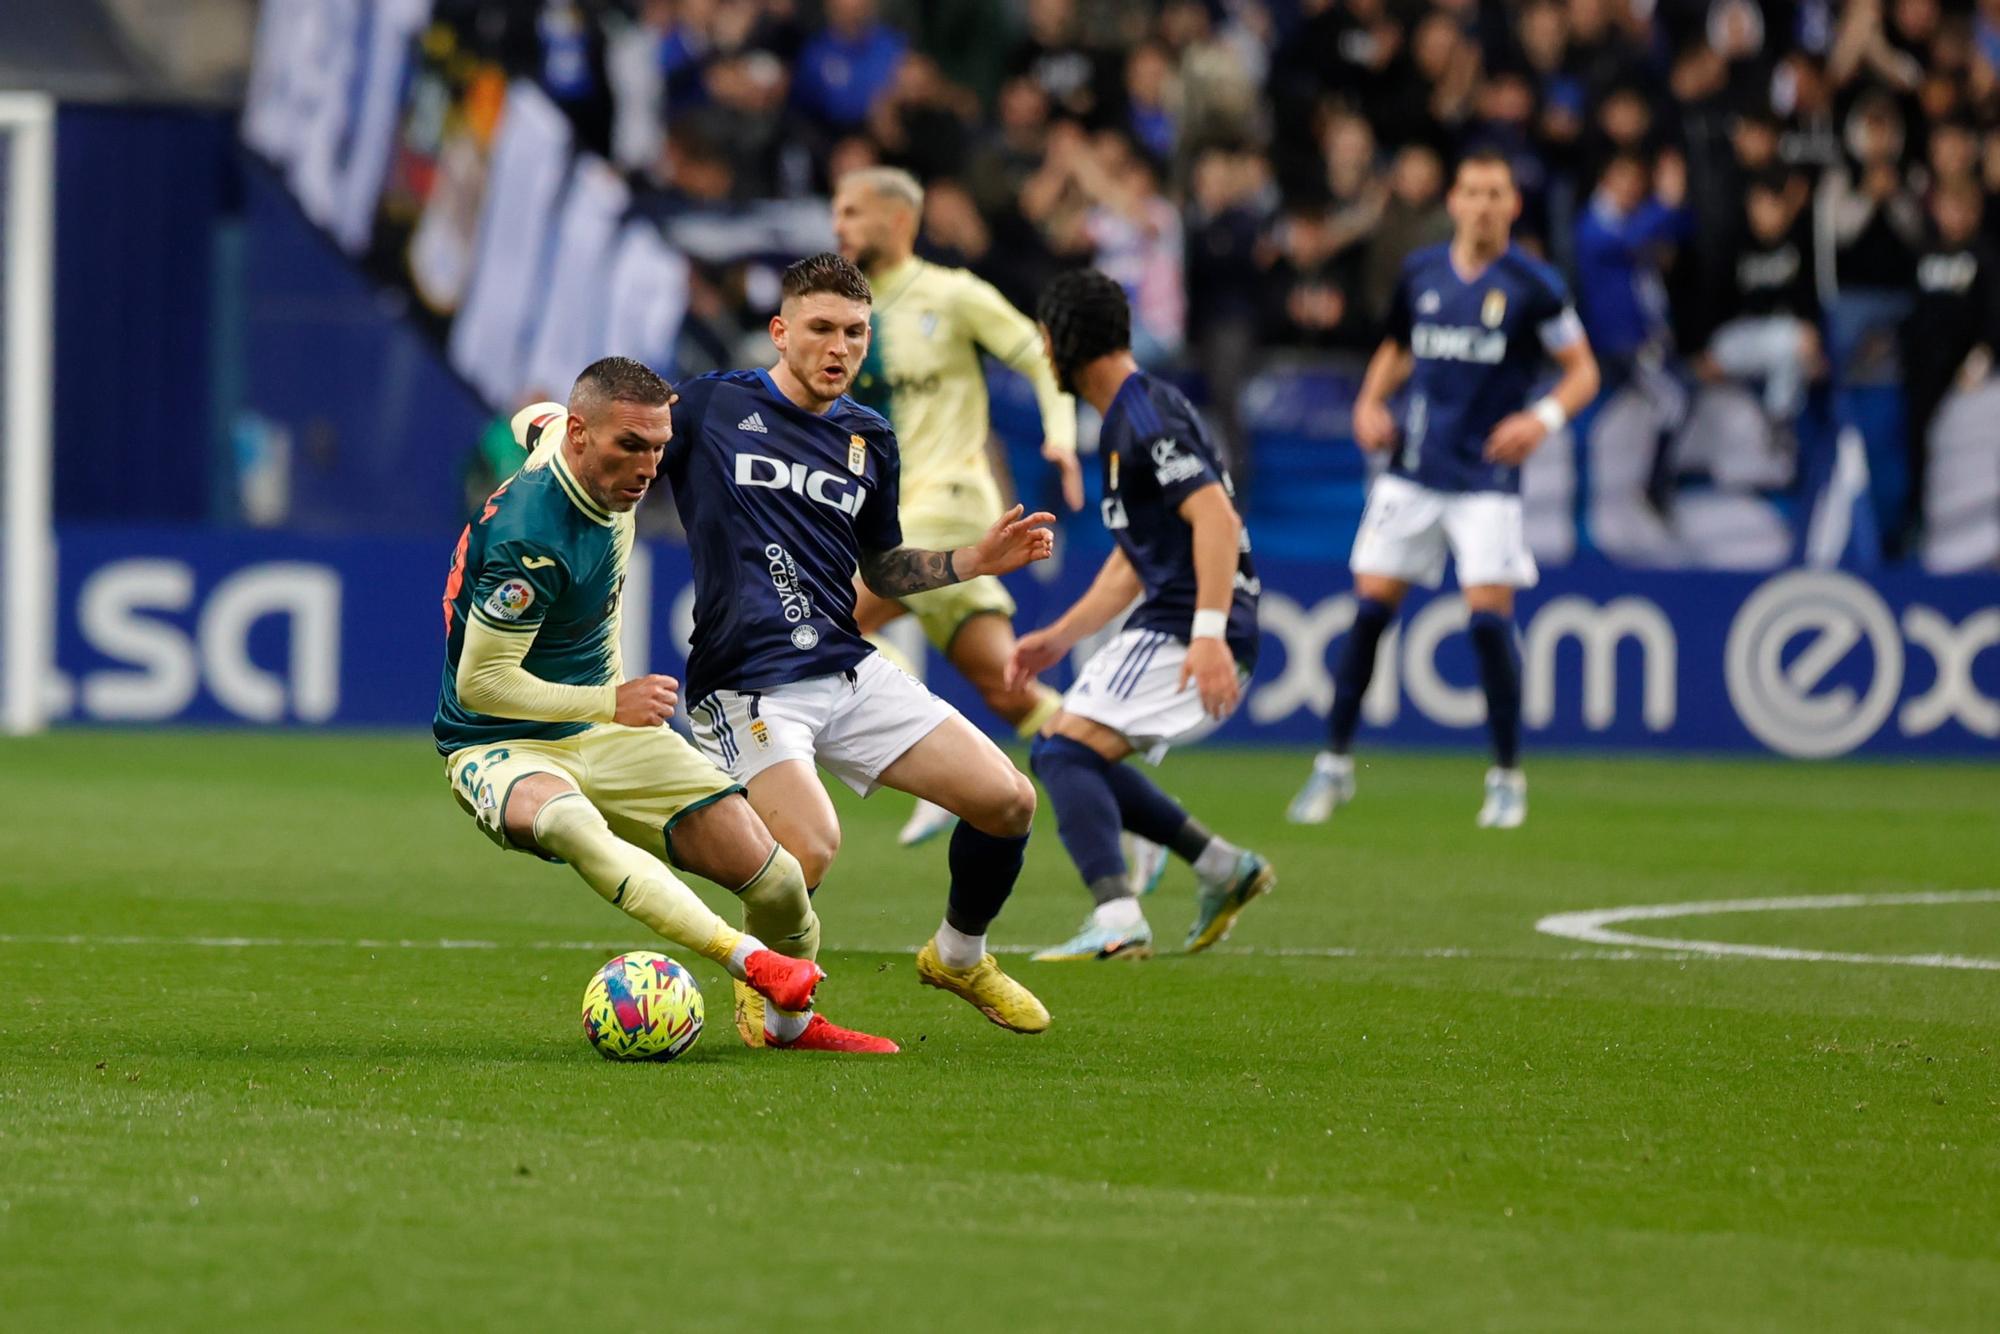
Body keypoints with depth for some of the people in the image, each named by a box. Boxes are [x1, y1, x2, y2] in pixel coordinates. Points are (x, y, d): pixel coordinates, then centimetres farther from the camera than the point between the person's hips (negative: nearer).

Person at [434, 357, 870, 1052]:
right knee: (569, 824, -45)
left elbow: (536, 418, 24)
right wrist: (610, 703, -25)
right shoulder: (529, 539, -28)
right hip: (500, 745, -8)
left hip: (603, 729, 8)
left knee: (777, 881, -5)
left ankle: (793, 1020, 22)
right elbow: (480, 682, -24)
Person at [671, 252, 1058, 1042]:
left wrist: (979, 559, 10)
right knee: (810, 850, -28)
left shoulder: (869, 441, 14)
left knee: (1008, 801, -3)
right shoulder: (712, 406, -1)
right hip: (747, 686, -6)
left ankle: (958, 956, 25)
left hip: (849, 672, 6)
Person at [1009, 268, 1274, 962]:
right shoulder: (1122, 423, 20)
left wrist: (1209, 633, -34)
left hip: (1188, 635, -11)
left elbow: (1216, 517, -26)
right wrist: (1059, 637, 24)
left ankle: (1117, 923, -32)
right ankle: (1224, 867, 18)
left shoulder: (1146, 418, -13)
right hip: (1165, 624, 11)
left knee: (1066, 750, -19)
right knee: (1059, 752, 18)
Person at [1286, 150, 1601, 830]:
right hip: (1413, 467, 4)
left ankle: (1506, 776, 4)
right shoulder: (1421, 272, 6)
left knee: (1489, 617, -10)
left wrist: (1543, 418, -17)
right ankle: (1335, 763, 12)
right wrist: (1370, 403, 4)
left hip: (1486, 474, -3)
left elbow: (1582, 370, 0)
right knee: (1370, 608, 0)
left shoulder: (1533, 285, -5)